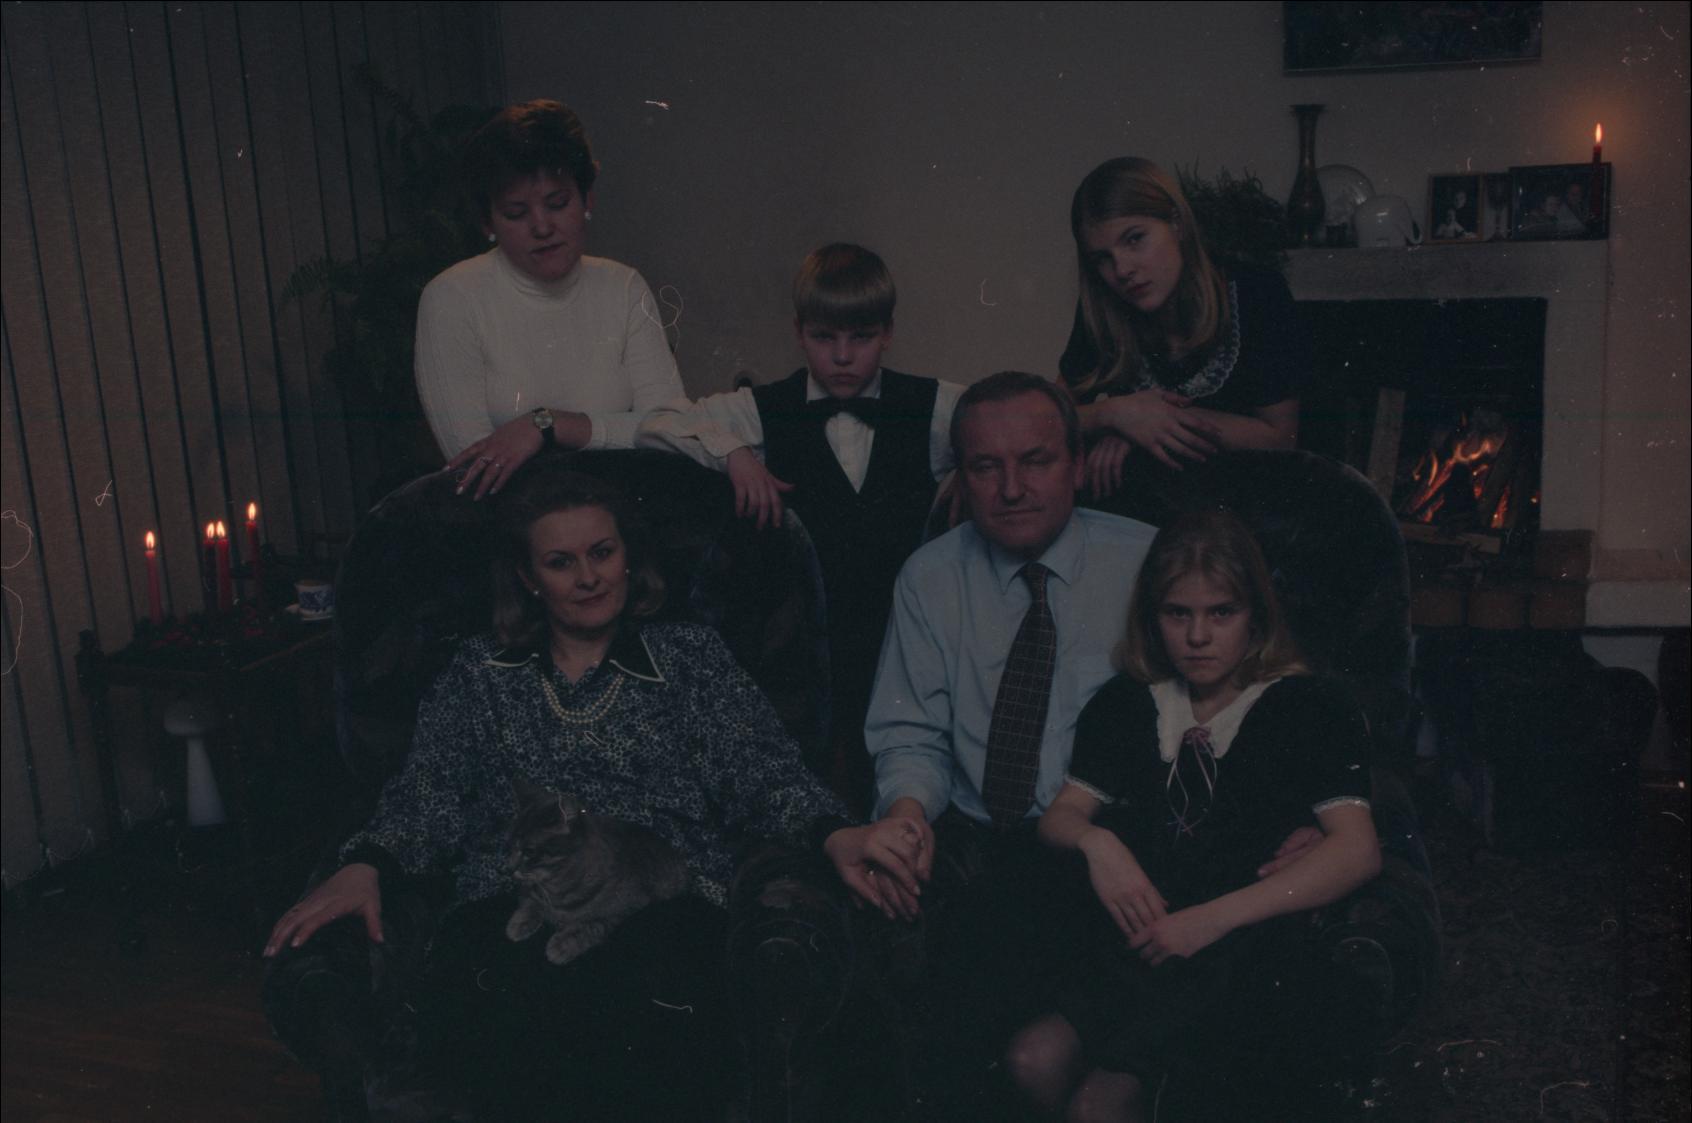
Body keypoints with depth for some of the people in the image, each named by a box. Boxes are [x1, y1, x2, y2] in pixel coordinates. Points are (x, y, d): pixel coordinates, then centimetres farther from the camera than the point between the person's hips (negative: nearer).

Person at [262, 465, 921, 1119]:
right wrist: (365, 867, -7)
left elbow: (764, 774, 9)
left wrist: (834, 835, -11)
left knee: (660, 1054, -37)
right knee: (502, 1041, -36)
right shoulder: (479, 672, 22)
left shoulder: (693, 658, 19)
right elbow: (428, 798, 14)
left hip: (662, 902, 0)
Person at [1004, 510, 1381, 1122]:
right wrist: (1095, 841, -8)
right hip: (1137, 932, 5)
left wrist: (1213, 917, -16)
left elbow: (1358, 850, -8)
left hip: (1241, 944, -4)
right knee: (1033, 1060, -22)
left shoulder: (1304, 707, 3)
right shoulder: (1127, 703, 17)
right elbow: (1059, 816, 17)